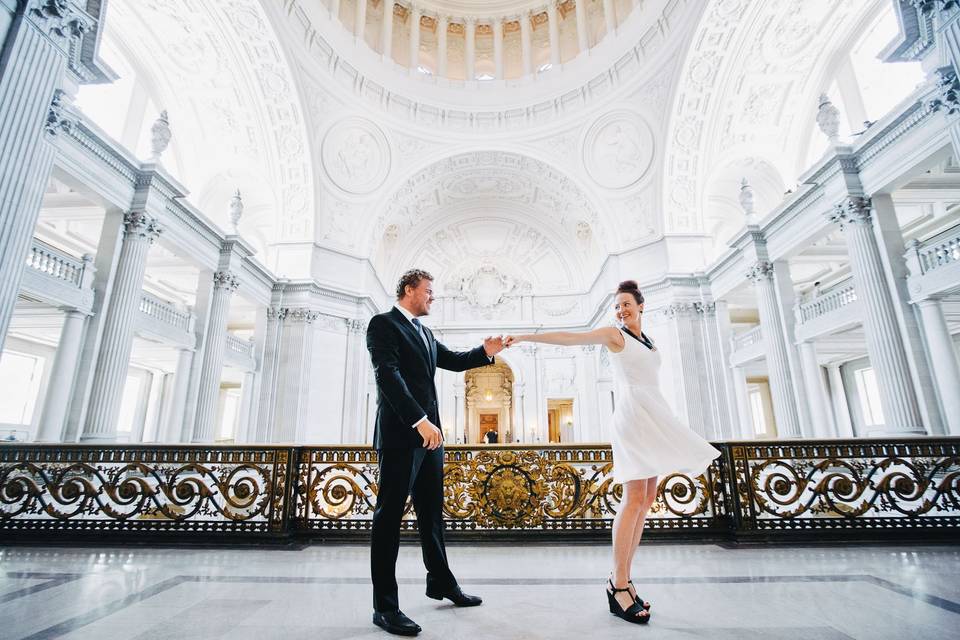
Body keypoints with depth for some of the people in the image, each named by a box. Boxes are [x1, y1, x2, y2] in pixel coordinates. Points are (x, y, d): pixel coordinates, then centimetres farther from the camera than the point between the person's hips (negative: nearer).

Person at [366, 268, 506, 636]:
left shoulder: (424, 333, 20)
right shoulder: (383, 324, -7)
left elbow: (453, 361, 23)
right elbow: (388, 375, -18)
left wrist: (486, 352, 5)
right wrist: (420, 421, -24)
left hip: (428, 433, 9)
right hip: (400, 434, -8)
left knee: (431, 511, 17)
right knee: (390, 516, 0)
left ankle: (441, 582, 32)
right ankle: (385, 606, 10)